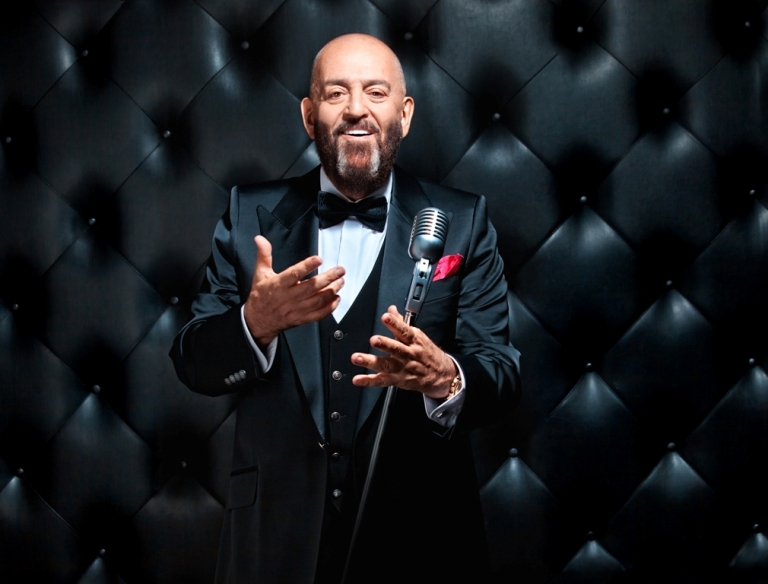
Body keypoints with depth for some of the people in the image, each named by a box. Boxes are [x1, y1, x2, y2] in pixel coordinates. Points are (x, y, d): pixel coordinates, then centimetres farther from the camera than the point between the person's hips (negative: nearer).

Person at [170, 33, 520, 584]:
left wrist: (445, 379, -28)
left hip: (417, 538, -1)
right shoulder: (251, 215, 2)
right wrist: (255, 321, -23)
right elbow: (193, 364, -2)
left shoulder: (461, 222, -1)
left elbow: (502, 375, -6)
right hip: (276, 537, 1)